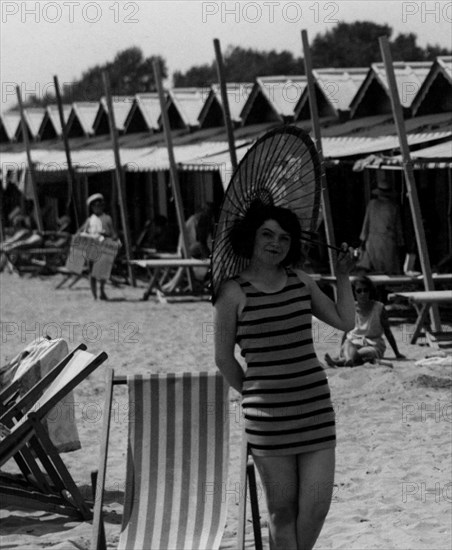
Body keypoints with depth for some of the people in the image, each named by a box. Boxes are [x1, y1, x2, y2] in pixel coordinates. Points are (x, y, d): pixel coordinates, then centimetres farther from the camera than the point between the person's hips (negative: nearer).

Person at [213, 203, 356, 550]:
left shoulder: (300, 281, 9)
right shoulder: (234, 293, -5)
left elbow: (345, 322, 11)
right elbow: (224, 358, 3)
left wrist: (343, 276, 11)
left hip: (315, 406, 4)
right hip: (268, 415, -4)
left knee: (317, 505, -1)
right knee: (282, 509, 2)